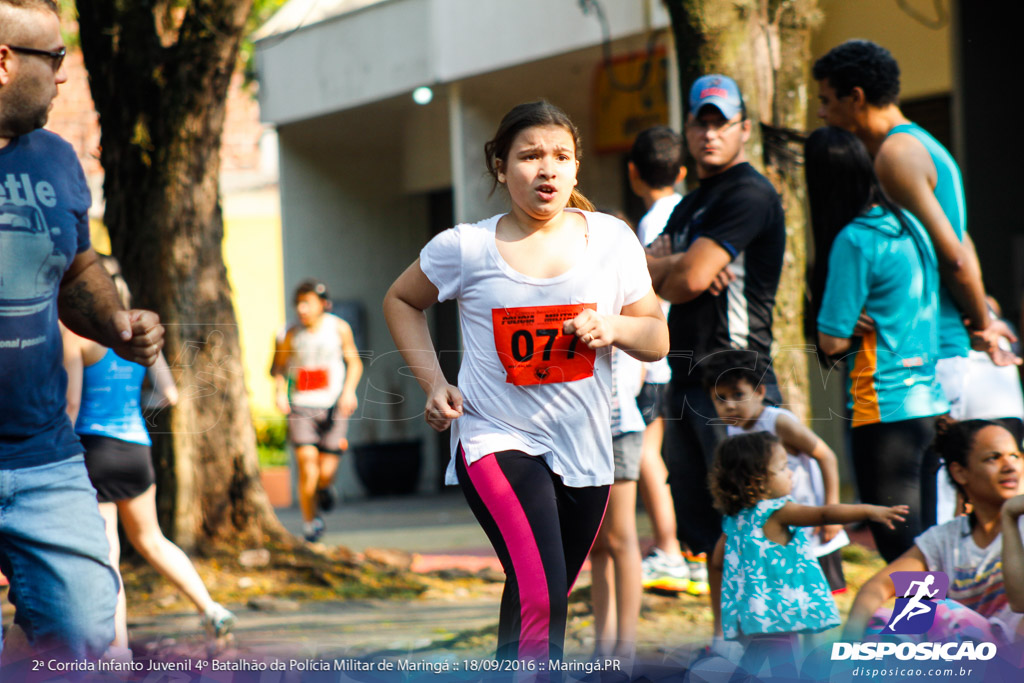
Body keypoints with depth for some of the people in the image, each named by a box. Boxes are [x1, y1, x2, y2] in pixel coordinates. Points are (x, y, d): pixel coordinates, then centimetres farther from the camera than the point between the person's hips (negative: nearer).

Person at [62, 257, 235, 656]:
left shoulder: (75, 334, -8)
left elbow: (71, 402, -14)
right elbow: (169, 394, 6)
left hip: (93, 445, -5)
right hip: (136, 446, 6)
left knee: (105, 556, -1)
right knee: (150, 539, 24)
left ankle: (119, 650, -3)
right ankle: (210, 609, 16)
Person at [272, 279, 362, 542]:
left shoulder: (339, 328, 0)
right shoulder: (293, 334, -1)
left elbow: (354, 361, 10)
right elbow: (279, 365, 12)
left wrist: (349, 390, -6)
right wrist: (280, 392, -6)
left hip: (333, 405, 0)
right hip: (301, 406, 0)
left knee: (326, 469, -5)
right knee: (306, 463, -13)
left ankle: (325, 487, 34)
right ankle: (310, 522, 4)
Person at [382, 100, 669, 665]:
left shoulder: (612, 239, 2)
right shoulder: (465, 247, -5)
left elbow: (657, 341, 9)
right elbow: (401, 301, 13)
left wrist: (614, 328, -14)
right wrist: (434, 382, 1)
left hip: (584, 449, 4)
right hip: (498, 441, -4)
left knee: (548, 600, 15)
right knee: (538, 595, -24)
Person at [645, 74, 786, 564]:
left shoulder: (749, 194, -9)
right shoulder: (691, 203, 21)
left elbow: (690, 280, -16)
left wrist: (658, 275, 5)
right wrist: (674, 264, -10)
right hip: (687, 377, 9)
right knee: (701, 530, 10)